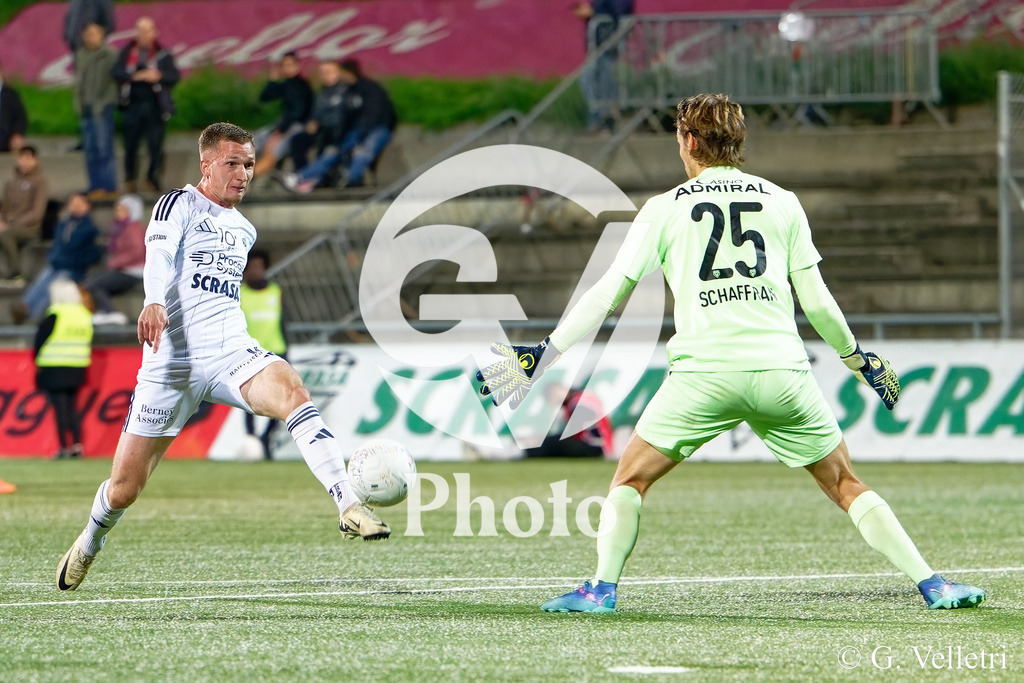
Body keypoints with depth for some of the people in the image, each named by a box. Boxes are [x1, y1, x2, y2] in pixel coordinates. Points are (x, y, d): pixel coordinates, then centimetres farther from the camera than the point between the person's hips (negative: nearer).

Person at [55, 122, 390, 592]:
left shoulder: (244, 230, 19)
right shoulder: (178, 205, -1)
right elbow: (158, 257, -20)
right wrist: (154, 303, -39)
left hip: (229, 351, 4)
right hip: (171, 361, -3)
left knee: (291, 391, -30)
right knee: (125, 485, 3)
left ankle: (349, 508, -40)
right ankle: (89, 544, 36)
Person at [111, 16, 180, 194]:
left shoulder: (163, 54, 6)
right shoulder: (127, 52, 7)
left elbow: (175, 76, -2)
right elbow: (115, 72, -4)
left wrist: (158, 76, -21)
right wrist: (135, 76, -18)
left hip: (155, 106, 0)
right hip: (133, 104, 0)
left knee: (155, 145, -2)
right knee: (130, 145, 3)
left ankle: (152, 179, 14)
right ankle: (129, 180, 19)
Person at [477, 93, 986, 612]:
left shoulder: (665, 208, 9)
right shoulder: (782, 202, 13)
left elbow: (609, 293, 7)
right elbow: (816, 300, 12)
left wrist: (545, 354, 14)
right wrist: (858, 358, 27)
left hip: (704, 371, -2)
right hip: (782, 369, 2)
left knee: (631, 477, 15)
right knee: (845, 485, 12)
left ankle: (602, 589, 4)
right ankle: (930, 584, 5)